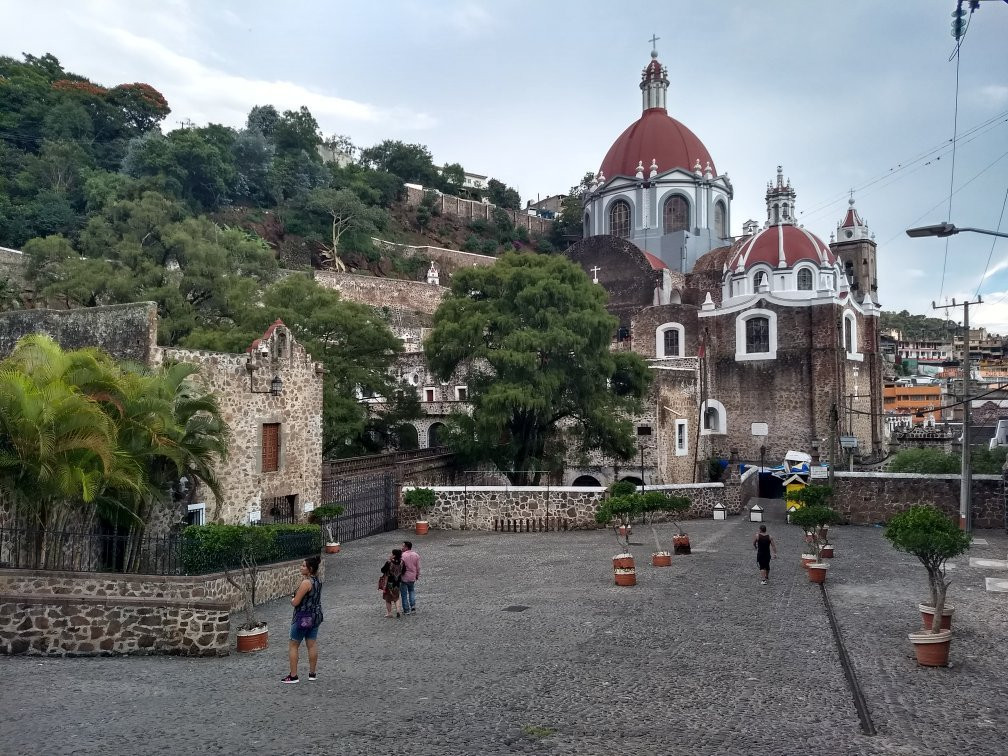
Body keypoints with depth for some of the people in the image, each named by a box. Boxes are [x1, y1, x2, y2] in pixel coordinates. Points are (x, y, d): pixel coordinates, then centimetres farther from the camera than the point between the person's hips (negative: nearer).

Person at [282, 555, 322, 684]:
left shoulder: (306, 582, -22)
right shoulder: (318, 581, 4)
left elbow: (295, 602, -21)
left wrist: (292, 600, 2)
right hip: (316, 616, 8)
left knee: (293, 645, 5)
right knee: (312, 644, 13)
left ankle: (293, 676, 9)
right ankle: (312, 674, 18)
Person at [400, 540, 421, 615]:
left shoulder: (402, 556, -18)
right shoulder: (416, 555, -2)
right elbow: (418, 567, 4)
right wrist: (417, 576, 18)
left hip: (404, 577, -5)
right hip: (412, 577, 5)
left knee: (404, 594, 8)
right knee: (412, 591, 23)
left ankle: (406, 610, 13)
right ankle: (413, 607, 12)